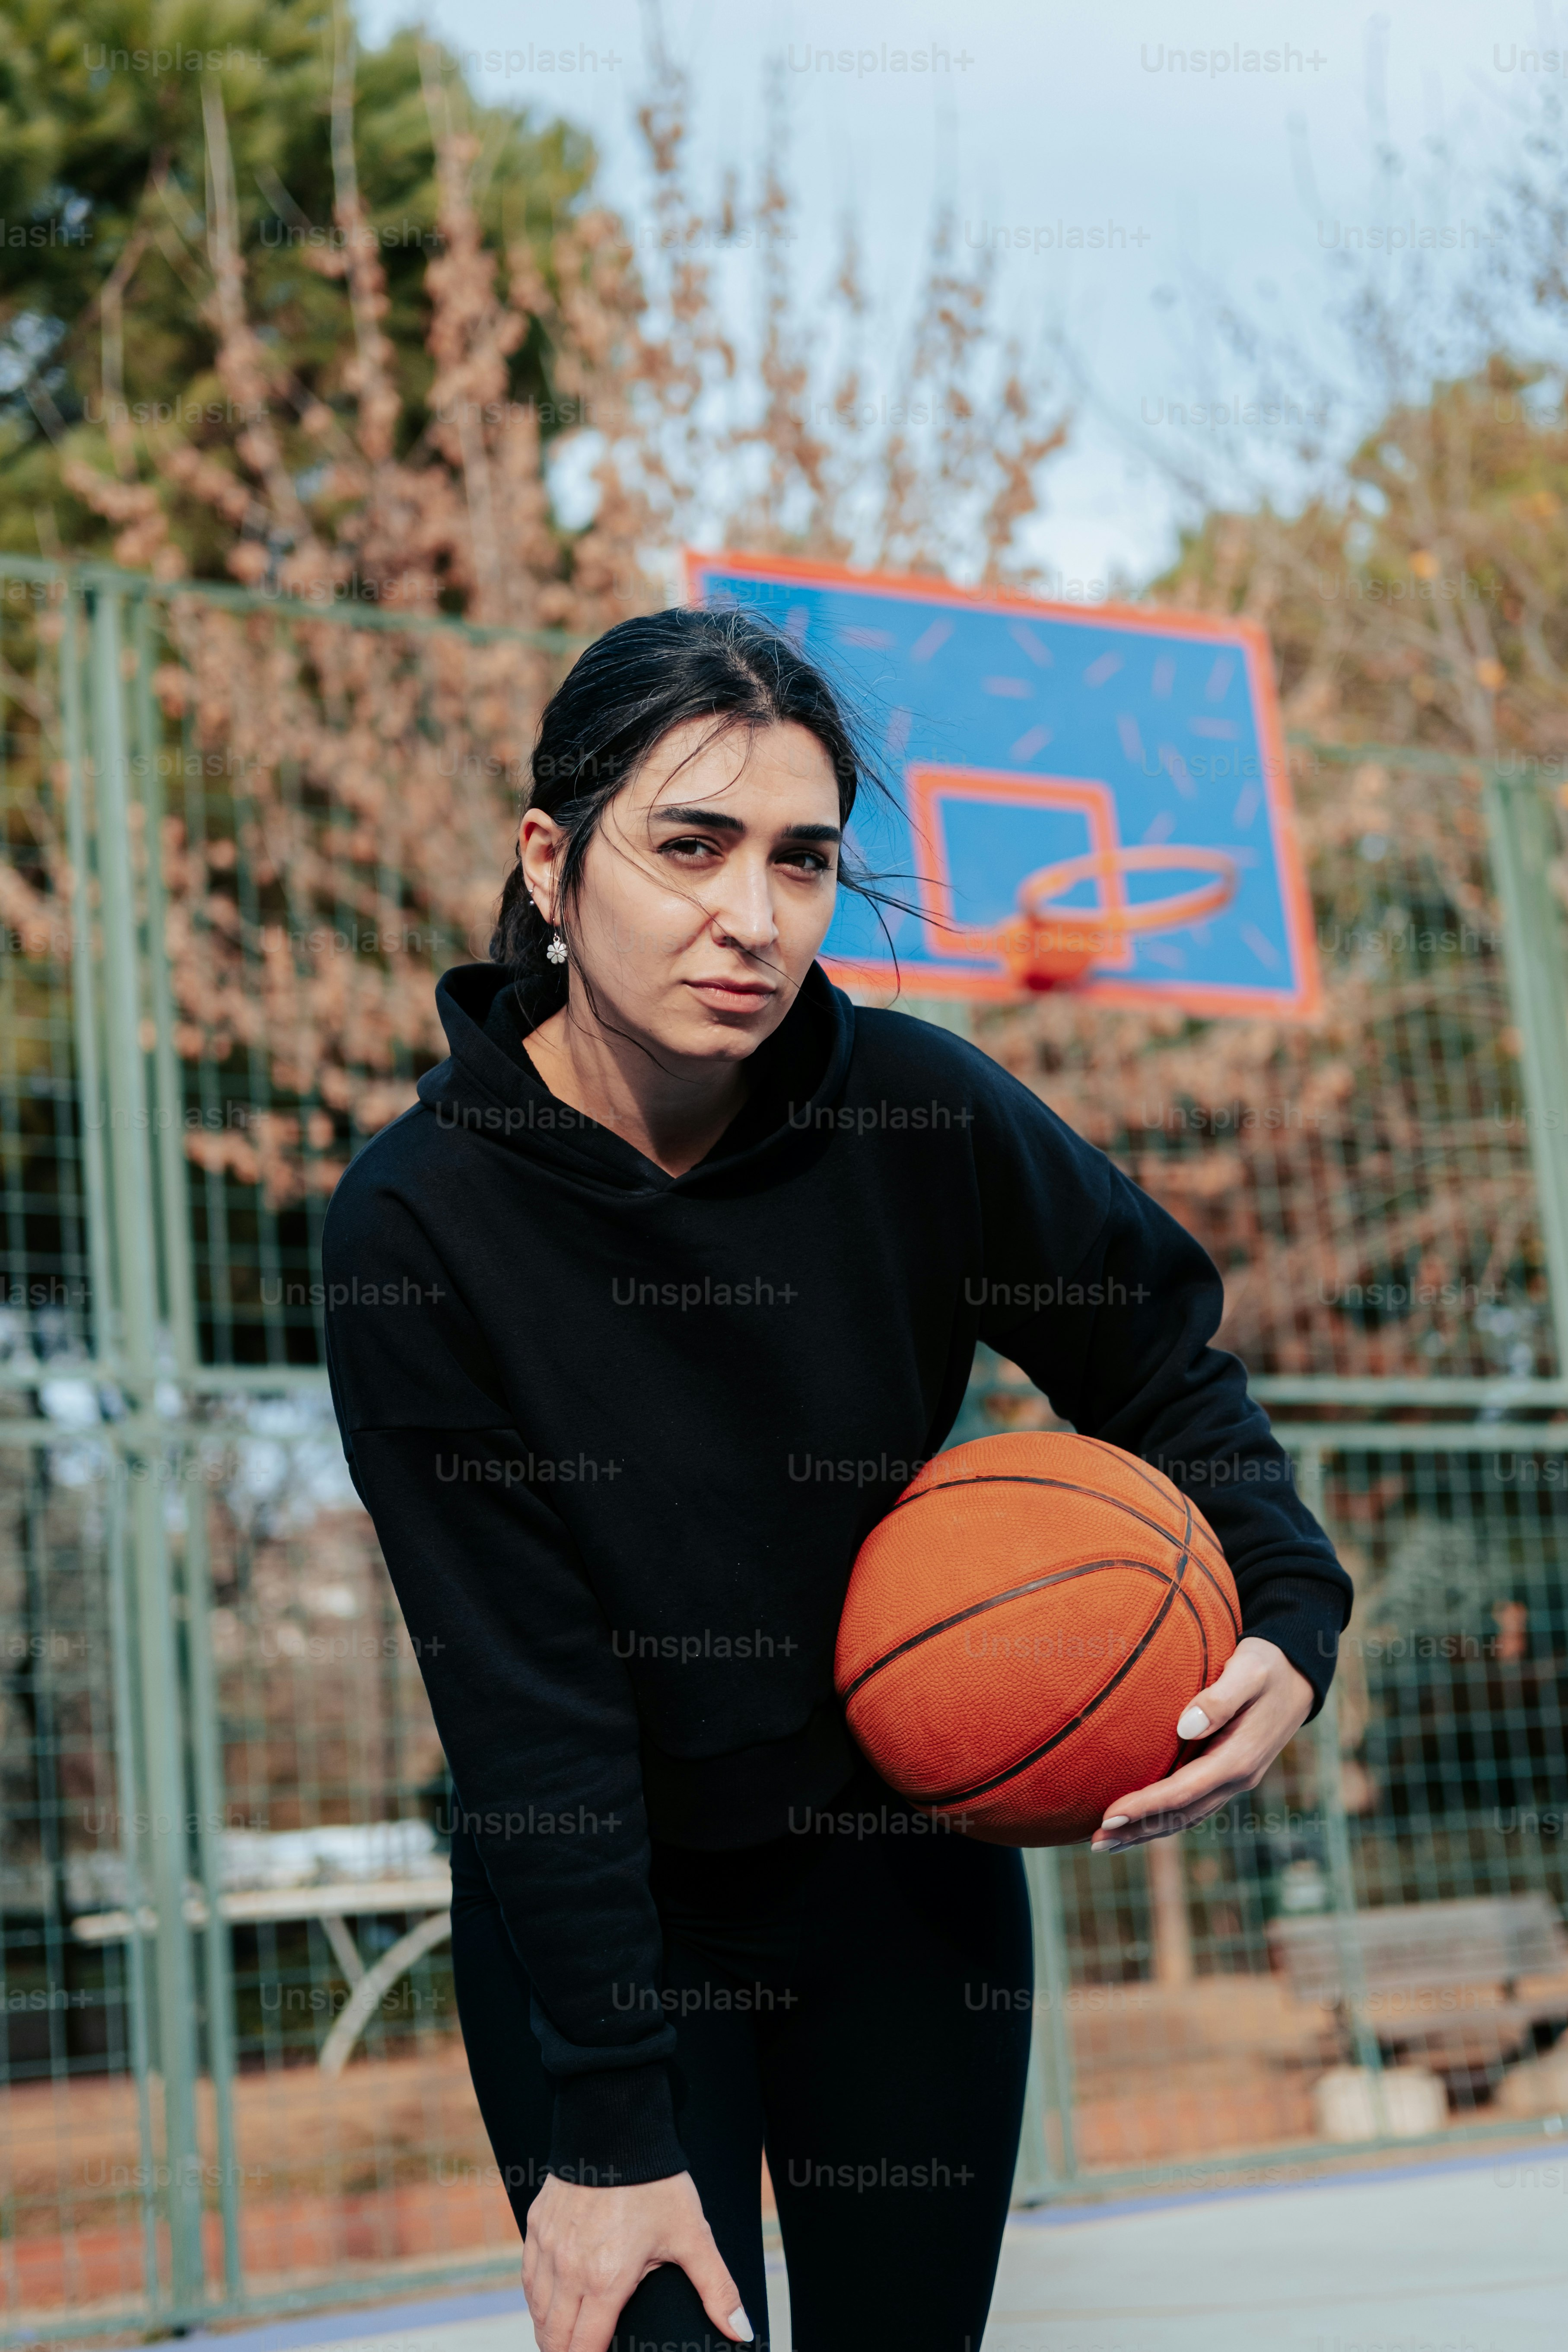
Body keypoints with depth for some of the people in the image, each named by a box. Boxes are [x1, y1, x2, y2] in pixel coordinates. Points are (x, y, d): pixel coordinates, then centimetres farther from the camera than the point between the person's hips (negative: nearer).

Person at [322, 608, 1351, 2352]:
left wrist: (1288, 1614, -15)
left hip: (904, 1875, 2)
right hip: (590, 1909, -2)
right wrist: (611, 2133, -20)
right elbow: (523, 1702, -21)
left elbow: (1160, 1355, 2)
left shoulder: (915, 1116, -15)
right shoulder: (421, 1224, -20)